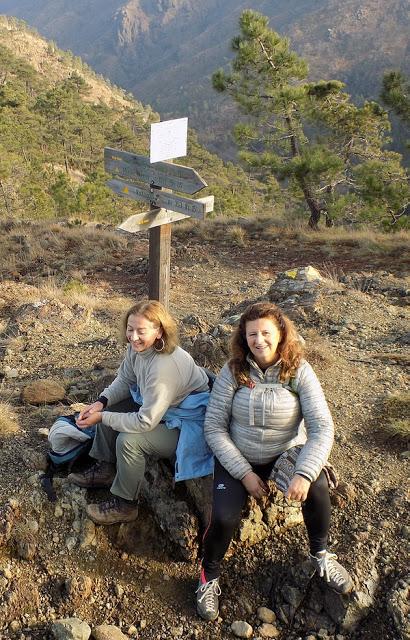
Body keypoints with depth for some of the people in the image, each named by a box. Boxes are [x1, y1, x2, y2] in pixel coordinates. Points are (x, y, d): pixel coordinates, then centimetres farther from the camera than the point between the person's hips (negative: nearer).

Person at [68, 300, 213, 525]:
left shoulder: (164, 367, -36)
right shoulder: (138, 347, -10)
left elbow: (145, 422, -31)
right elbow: (124, 380, 7)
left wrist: (102, 418, -23)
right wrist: (101, 402, -10)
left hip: (187, 425, -10)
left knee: (128, 441, -24)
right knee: (108, 408, 7)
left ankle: (125, 505, -1)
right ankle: (105, 470, 25)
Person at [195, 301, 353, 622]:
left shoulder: (299, 371, -13)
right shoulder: (233, 371, -12)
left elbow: (322, 427, -18)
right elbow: (214, 428, -12)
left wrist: (304, 473, -33)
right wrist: (244, 473, -18)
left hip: (287, 453, 1)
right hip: (239, 459, 0)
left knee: (317, 486, -29)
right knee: (224, 518, -23)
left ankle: (320, 554, 2)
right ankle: (209, 577, 10)